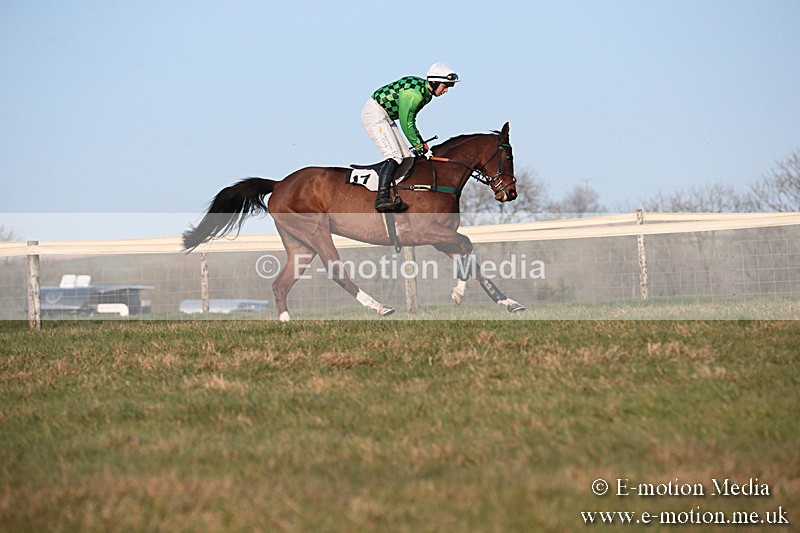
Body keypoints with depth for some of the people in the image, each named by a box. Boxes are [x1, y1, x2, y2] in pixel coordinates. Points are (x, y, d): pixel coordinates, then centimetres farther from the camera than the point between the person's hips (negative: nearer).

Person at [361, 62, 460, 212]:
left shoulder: (426, 92, 6)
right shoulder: (414, 93, -25)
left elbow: (410, 120, 17)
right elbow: (406, 123, -19)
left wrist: (421, 141, 14)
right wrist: (418, 145, -9)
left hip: (386, 117, 11)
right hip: (374, 113, -11)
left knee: (405, 157, 4)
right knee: (394, 156, -22)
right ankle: (382, 198, -32)